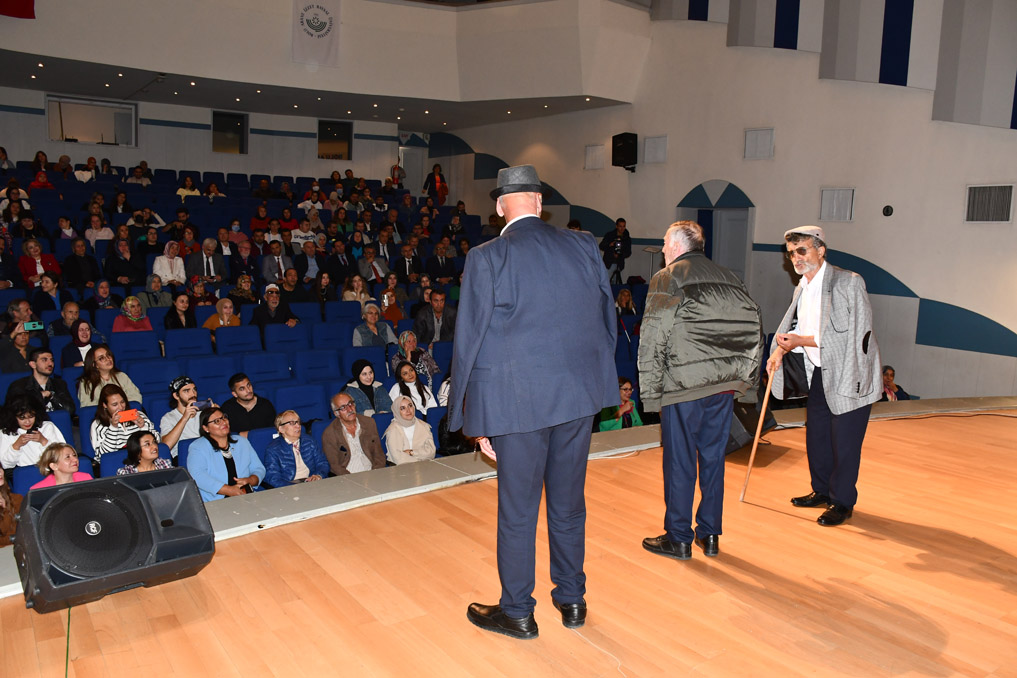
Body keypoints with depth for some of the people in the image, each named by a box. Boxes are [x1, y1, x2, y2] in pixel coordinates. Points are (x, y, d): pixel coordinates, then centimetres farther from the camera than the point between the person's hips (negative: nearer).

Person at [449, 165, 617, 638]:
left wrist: (475, 419, 0)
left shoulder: (486, 258, -8)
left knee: (517, 509, 9)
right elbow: (607, 318, 9)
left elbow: (470, 341, -8)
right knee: (568, 502, 18)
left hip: (518, 400, -4)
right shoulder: (583, 247, 3)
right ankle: (571, 599, 34)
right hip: (579, 392, 5)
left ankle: (517, 612, 25)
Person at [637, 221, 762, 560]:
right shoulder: (728, 278, 15)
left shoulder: (667, 279, -3)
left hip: (683, 385, -6)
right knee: (713, 458, 15)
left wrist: (651, 392, -7)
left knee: (679, 462, 4)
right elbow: (754, 328, 12)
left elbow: (652, 340, -11)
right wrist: (742, 378, 15)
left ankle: (679, 538, 15)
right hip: (724, 385, 6)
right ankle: (710, 535, 24)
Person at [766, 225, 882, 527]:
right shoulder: (802, 288, 8)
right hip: (819, 374, 7)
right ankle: (822, 491, 33)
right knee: (816, 435, 15)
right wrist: (780, 350, -3)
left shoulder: (849, 283, -16)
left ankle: (843, 502, 16)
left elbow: (845, 333, -22)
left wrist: (801, 340, -27)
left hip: (848, 375, -7)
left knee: (844, 441, 0)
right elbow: (792, 326, 15)